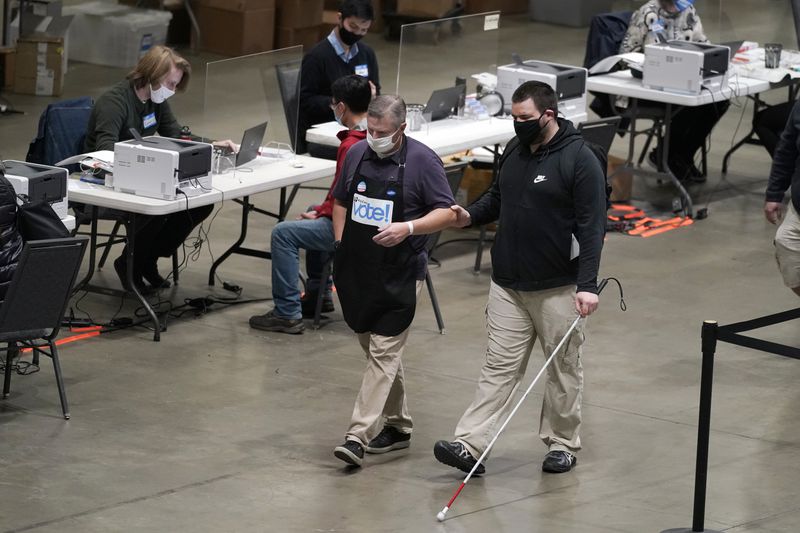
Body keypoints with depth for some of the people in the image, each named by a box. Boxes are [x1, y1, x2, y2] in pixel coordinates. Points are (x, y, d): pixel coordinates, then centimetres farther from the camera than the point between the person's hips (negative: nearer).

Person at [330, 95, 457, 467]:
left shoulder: (422, 161, -9)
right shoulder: (357, 154, 6)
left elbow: (447, 213, -8)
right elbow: (340, 203, 19)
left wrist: (409, 228, -23)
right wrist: (341, 248, 8)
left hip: (399, 274, -6)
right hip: (356, 270, 6)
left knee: (383, 353, -9)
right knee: (375, 349, 14)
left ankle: (358, 435, -14)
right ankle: (397, 425, 28)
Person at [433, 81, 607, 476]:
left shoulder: (579, 160, -14)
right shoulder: (516, 152, 8)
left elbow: (592, 227, -16)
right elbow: (498, 198, 23)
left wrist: (587, 285, -21)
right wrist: (471, 215, 1)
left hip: (558, 288, -6)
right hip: (508, 285, 6)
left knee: (563, 369, 9)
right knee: (499, 367, 2)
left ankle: (562, 443, 22)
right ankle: (469, 445, -5)